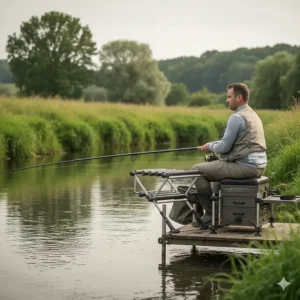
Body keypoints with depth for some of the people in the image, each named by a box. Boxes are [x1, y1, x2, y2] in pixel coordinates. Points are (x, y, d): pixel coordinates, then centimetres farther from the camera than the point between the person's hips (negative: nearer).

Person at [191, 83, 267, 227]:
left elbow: (224, 147, -14)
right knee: (216, 165, 32)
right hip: (257, 166, 10)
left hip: (244, 166, -10)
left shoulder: (237, 117, -14)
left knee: (197, 170, -4)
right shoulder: (253, 115, 18)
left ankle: (210, 215, -1)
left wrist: (210, 147, 5)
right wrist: (212, 145, 18)